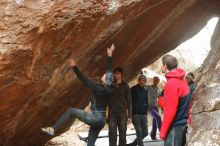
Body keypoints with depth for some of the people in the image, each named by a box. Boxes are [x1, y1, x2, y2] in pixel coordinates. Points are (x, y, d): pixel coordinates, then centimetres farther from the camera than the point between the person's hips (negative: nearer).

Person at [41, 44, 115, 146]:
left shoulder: (99, 88, -14)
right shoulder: (108, 88, 6)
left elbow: (84, 79, -17)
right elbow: (110, 71, 16)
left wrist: (74, 67, -17)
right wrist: (109, 56, 22)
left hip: (95, 118, -8)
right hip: (101, 120, 8)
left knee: (70, 111, -1)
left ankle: (52, 129, -5)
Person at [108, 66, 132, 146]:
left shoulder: (125, 86, 4)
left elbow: (129, 101, 4)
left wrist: (129, 115, -2)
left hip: (122, 113, 0)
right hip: (112, 113, 0)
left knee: (122, 134, 3)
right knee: (112, 135, -3)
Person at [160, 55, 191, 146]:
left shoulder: (171, 83, -16)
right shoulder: (182, 81, 10)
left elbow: (170, 110, -19)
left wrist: (163, 132, -13)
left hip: (175, 126, -9)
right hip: (183, 124, 9)